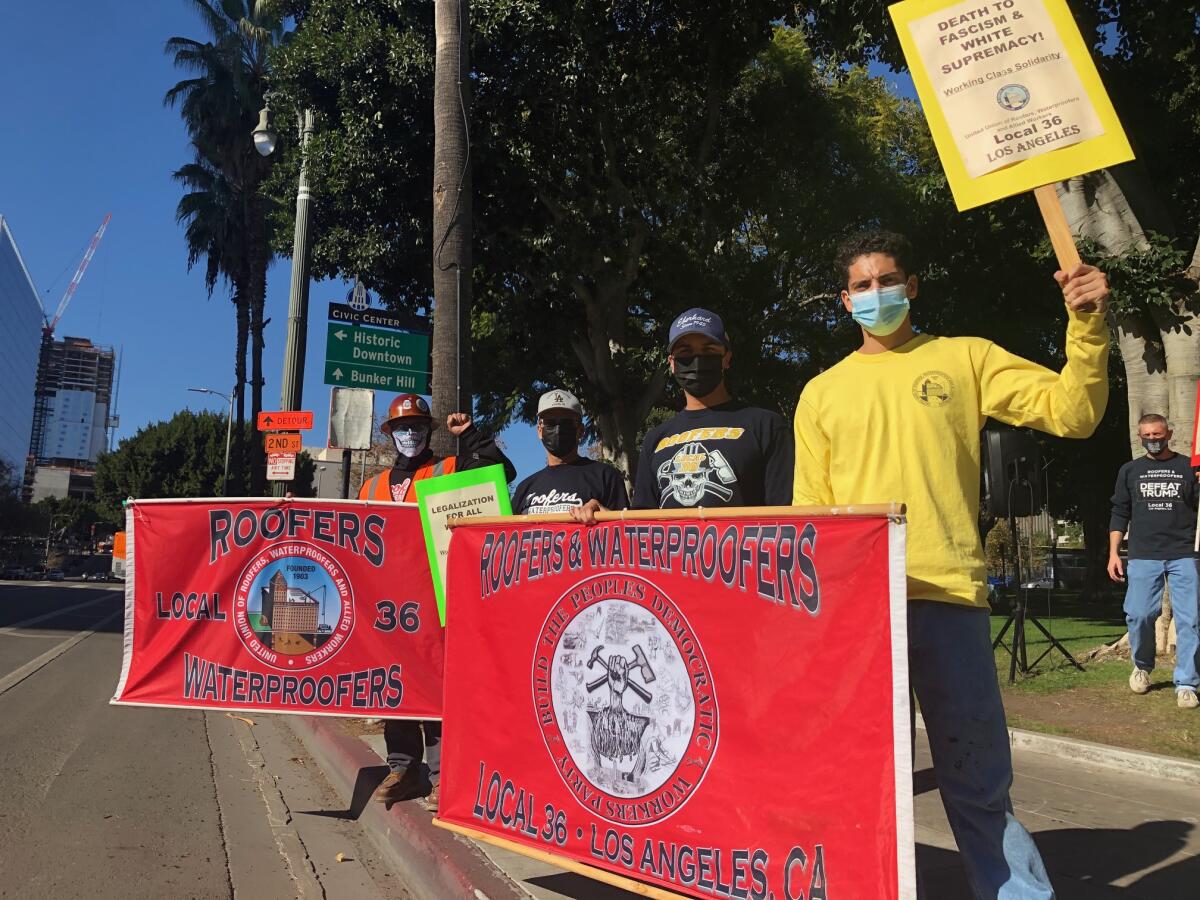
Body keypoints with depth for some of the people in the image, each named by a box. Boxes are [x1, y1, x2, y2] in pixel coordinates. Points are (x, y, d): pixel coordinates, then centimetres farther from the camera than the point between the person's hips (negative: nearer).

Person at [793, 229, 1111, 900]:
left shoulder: (966, 358, 10)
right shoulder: (822, 392, 13)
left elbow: (1071, 412, 3)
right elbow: (809, 508, 11)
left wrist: (1088, 325, -11)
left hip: (948, 596, -1)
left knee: (979, 781, 5)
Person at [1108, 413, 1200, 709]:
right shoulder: (1130, 471, 14)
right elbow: (1120, 514, 13)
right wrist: (1113, 553, 5)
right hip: (1143, 557, 1)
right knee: (1138, 615, -7)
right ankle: (1142, 666, 19)